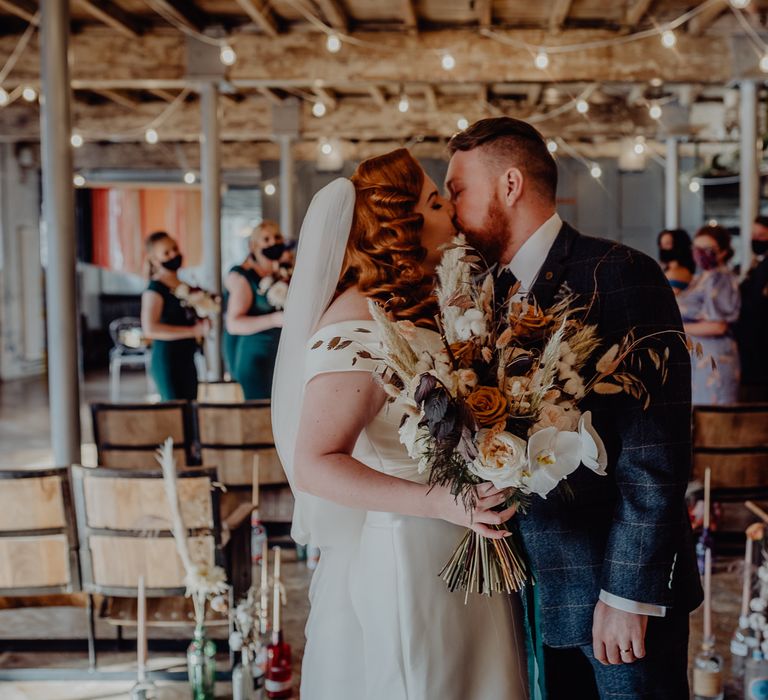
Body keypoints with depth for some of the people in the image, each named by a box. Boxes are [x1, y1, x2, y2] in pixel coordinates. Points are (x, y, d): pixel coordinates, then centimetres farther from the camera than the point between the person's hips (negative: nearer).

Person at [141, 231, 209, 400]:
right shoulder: (155, 289, -10)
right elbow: (150, 329, -22)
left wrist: (203, 323, 7)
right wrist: (194, 331, -19)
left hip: (187, 359, 8)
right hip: (167, 361, -8)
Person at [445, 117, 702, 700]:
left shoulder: (619, 274, -14)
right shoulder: (497, 291, 9)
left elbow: (654, 454, -19)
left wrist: (629, 593, -19)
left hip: (620, 591, -6)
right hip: (541, 592, 7)